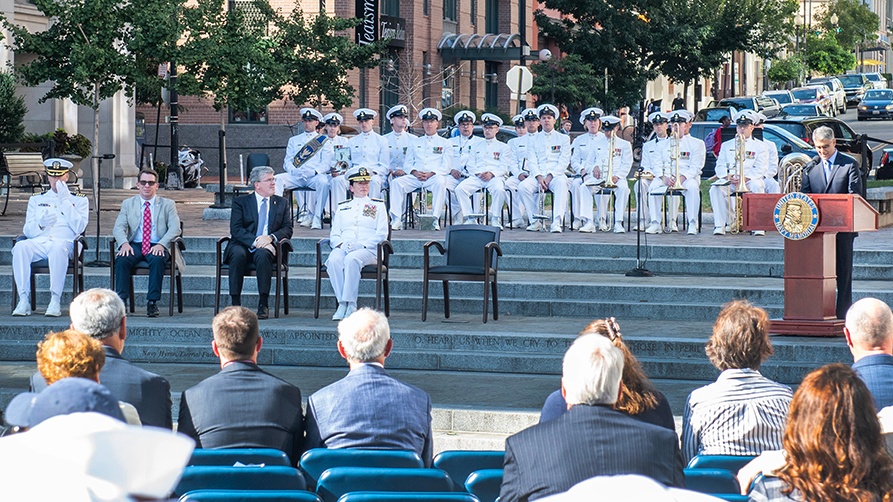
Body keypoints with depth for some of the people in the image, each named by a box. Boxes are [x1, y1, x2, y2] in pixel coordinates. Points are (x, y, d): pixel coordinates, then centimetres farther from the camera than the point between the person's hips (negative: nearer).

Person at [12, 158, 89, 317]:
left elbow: (79, 227, 0)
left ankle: (55, 301, -40)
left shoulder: (79, 200, 17)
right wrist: (40, 223, -7)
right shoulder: (36, 200, 25)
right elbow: (27, 231, 17)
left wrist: (65, 201, -2)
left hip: (64, 242, -3)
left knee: (58, 248, -40)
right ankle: (24, 300, -34)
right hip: (39, 242, 3)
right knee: (20, 247, -32)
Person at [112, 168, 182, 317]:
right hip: (135, 245, 2)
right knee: (121, 259, -31)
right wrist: (124, 243, -18)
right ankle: (121, 300, -30)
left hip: (157, 247, -2)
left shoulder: (167, 204, 11)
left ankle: (152, 302, -33)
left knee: (157, 260, -36)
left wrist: (161, 244, -21)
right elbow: (118, 227, 5)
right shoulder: (128, 204, 16)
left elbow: (175, 228, -3)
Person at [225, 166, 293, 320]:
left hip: (267, 247, 1)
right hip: (244, 245, -1)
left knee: (263, 255, -35)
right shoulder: (240, 202, 10)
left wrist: (270, 238, -14)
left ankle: (263, 305, -34)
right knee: (238, 254, -35)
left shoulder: (281, 203, 18)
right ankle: (235, 303, -33)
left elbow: (287, 229, 8)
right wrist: (255, 241, -20)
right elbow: (236, 230, -4)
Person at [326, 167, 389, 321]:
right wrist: (341, 244, -8)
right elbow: (334, 234, 17)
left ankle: (350, 304, -36)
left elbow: (382, 233, 3)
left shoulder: (378, 205, 15)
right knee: (333, 260, -34)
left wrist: (361, 245, -12)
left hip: (367, 249, -3)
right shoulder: (342, 207, 24)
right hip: (343, 248, 3)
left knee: (351, 259, -38)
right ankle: (342, 303, -33)